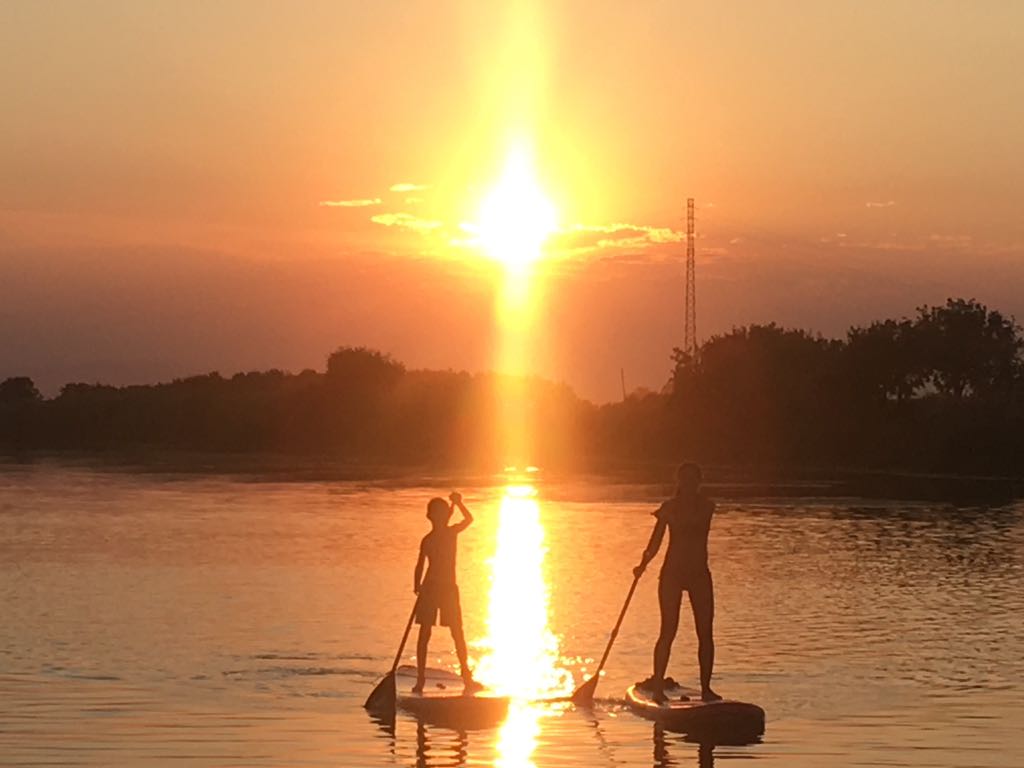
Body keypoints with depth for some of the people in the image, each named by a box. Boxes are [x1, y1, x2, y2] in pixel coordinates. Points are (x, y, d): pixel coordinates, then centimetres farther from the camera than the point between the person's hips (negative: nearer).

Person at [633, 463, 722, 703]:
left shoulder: (706, 506, 5)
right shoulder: (670, 507, 0)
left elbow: (694, 520, -13)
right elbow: (656, 541, -1)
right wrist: (644, 564, -11)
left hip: (699, 574, 2)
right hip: (672, 573, -2)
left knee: (705, 633, 2)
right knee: (668, 631, -7)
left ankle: (705, 688, 10)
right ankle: (657, 686, -2)